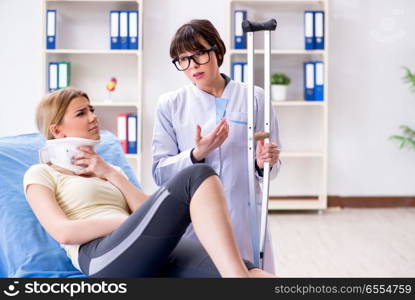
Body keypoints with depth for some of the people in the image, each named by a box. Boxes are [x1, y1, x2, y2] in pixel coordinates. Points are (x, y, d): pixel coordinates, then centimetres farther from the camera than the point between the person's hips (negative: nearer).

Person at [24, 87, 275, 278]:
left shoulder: (110, 171, 33)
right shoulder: (41, 174, 16)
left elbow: (148, 211, 17)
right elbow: (64, 232, -3)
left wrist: (112, 175, 10)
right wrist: (132, 221, -6)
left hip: (154, 255, 6)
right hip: (103, 257, -5)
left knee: (244, 271, -27)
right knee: (197, 176, -26)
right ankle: (240, 276, -40)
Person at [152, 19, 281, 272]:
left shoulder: (254, 98, 3)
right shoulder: (170, 105, 5)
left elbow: (270, 167, 6)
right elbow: (160, 173, 0)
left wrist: (264, 163, -17)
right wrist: (196, 155, -16)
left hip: (244, 220, 0)